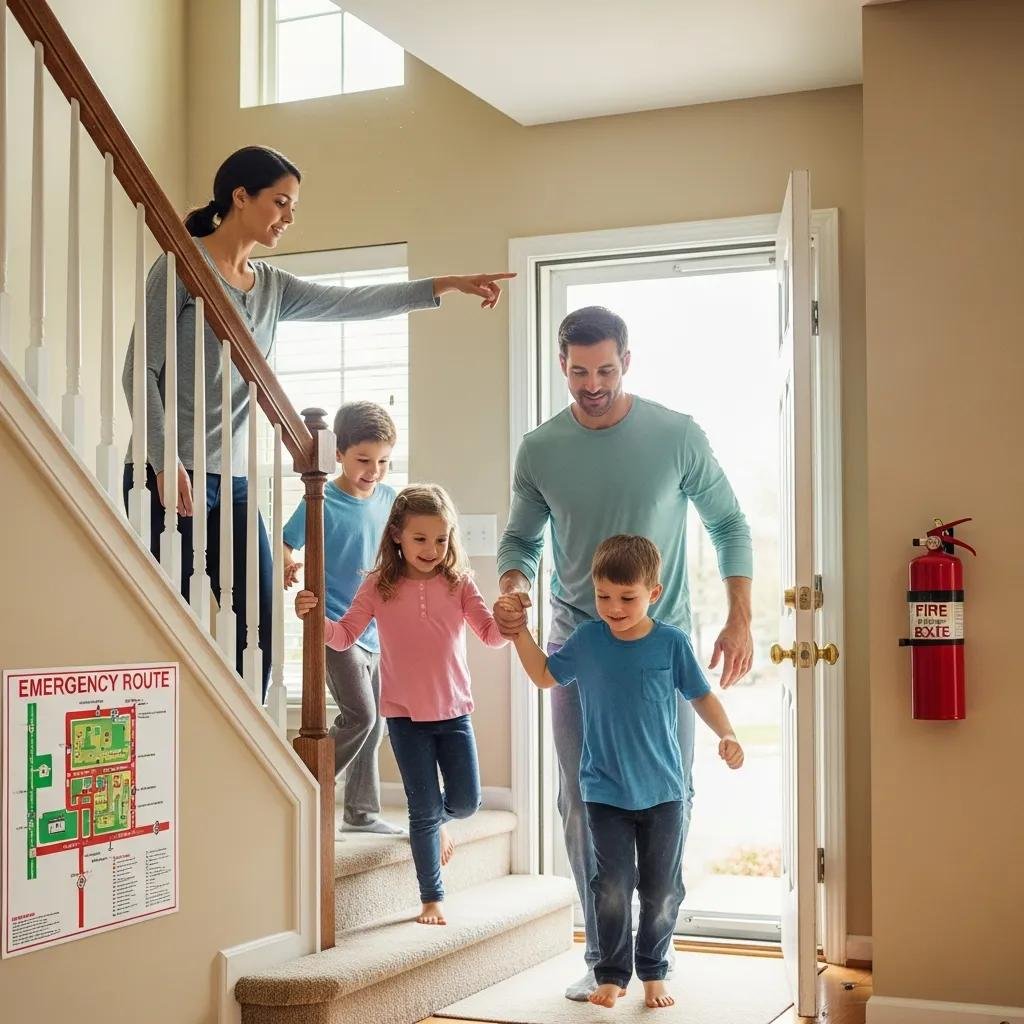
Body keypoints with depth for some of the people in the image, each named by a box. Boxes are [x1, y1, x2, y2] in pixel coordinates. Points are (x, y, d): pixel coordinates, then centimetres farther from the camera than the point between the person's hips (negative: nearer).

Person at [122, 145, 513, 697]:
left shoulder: (271, 286, 16)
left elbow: (350, 301, 11)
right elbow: (140, 370, -10)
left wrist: (446, 285, 5)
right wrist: (166, 464, -18)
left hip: (233, 480, 7)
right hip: (170, 476, -7)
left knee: (259, 627, 3)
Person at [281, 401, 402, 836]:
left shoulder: (389, 500, 5)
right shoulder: (322, 504, -12)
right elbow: (284, 546, -8)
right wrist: (287, 567, -28)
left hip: (375, 629, 7)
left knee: (373, 722, 12)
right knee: (360, 714, -16)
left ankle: (361, 811, 23)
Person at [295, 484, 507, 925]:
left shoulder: (458, 582, -2)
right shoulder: (380, 586, -4)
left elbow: (490, 634, -7)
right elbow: (345, 635, -6)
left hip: (453, 711, 2)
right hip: (405, 715, -1)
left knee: (466, 801, 3)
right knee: (423, 810, 2)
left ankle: (436, 821, 40)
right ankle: (431, 897, 17)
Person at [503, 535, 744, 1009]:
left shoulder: (671, 643, -7)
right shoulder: (586, 640, -3)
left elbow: (701, 695, 4)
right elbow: (545, 675, 12)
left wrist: (727, 735, -11)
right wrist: (518, 631, 2)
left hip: (661, 792, 0)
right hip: (605, 791, 0)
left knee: (662, 890, 8)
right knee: (613, 886, -2)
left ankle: (653, 973, 25)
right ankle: (612, 974, 15)